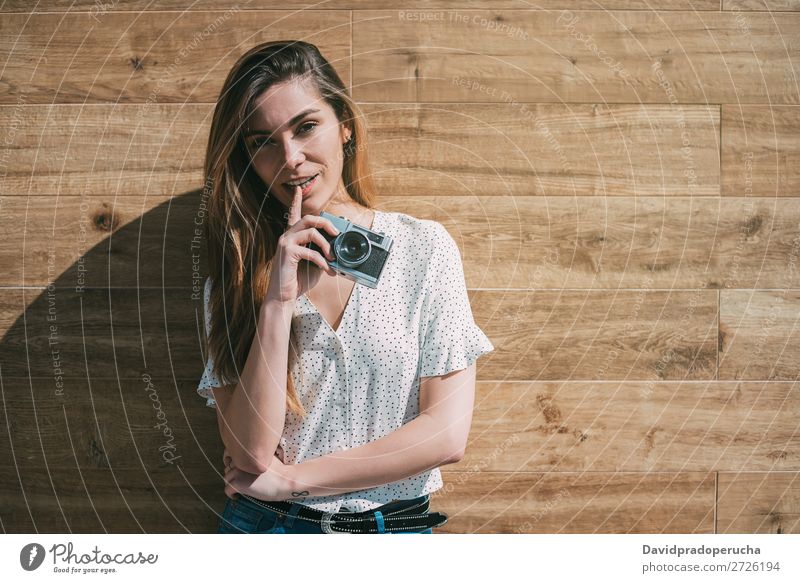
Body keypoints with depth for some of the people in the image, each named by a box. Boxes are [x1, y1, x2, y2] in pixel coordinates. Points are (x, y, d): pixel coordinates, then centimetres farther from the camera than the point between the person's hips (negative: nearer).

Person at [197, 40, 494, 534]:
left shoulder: (423, 247, -4)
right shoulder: (234, 278, -1)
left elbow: (448, 434, -10)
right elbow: (252, 453, -11)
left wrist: (291, 477, -9)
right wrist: (278, 301, -18)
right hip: (263, 524, 2)